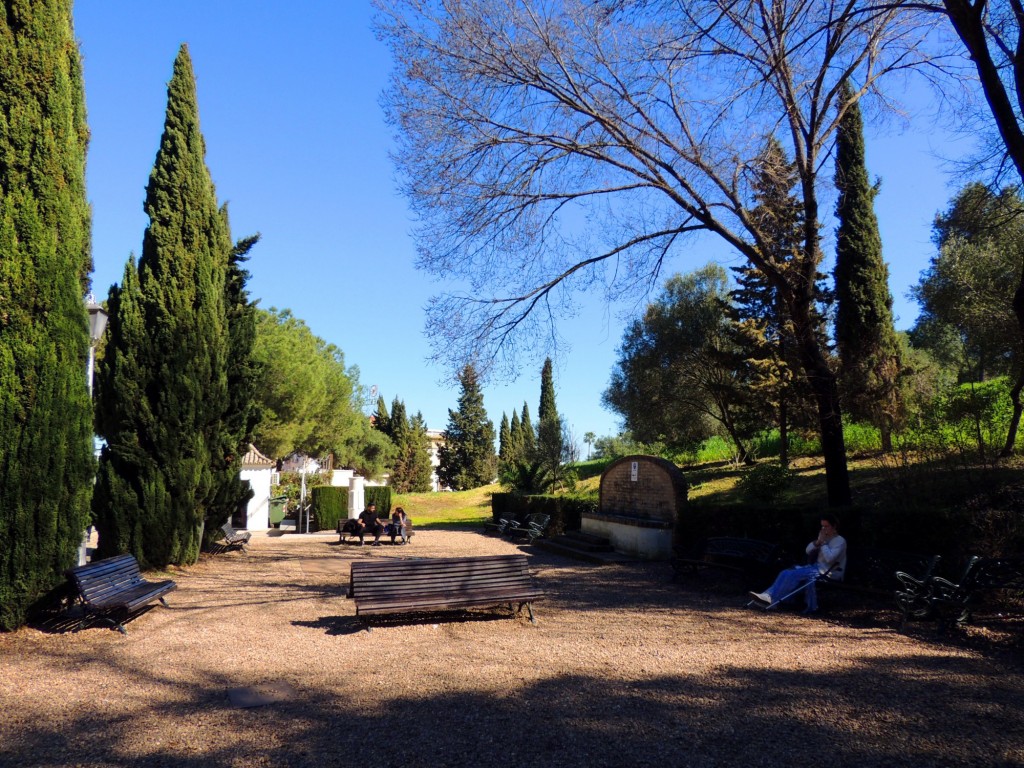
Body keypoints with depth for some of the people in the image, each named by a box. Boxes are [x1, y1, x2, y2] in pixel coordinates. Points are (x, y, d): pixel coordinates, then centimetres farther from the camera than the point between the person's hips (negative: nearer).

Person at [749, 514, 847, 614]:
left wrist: (823, 543, -15)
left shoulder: (840, 541, -6)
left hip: (829, 572, -8)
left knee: (794, 574, -27)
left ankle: (772, 598, -30)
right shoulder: (824, 538, 19)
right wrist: (817, 541, -4)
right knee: (787, 573, -15)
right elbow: (808, 550, 12)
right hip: (816, 567, 8)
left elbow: (829, 558, -22)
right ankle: (768, 595, -29)